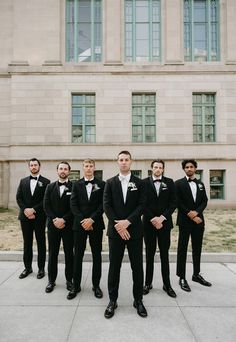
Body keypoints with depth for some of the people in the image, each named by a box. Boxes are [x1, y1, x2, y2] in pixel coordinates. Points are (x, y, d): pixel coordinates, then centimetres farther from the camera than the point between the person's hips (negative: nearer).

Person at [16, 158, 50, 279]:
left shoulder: (46, 182, -2)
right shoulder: (23, 181, 11)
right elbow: (18, 198, 4)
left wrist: (34, 209, -15)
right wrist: (25, 209, -11)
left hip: (39, 217, -3)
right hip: (25, 216, 4)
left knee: (41, 243, 6)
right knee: (27, 243, 12)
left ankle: (41, 268, 16)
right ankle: (27, 267, 24)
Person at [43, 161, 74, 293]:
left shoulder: (74, 186, -3)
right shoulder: (50, 187, 8)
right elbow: (46, 205, 2)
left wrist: (63, 219, -16)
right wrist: (54, 219, -11)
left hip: (68, 225, -2)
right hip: (53, 225, 3)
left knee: (69, 253, 7)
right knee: (52, 253, 10)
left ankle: (69, 280, 21)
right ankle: (51, 280, 23)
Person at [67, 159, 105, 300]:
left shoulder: (101, 184, 2)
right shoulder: (77, 184, 6)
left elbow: (103, 205, -5)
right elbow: (73, 204, -1)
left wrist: (92, 219, -14)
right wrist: (82, 220, -12)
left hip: (96, 224, -1)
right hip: (80, 224, 1)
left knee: (97, 255, 7)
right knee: (78, 256, 8)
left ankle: (96, 285, 22)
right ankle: (76, 286, 21)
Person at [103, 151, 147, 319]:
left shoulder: (139, 183, 4)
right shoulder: (110, 182, 6)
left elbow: (141, 205, -5)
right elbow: (107, 205, -2)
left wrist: (127, 221, -16)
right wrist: (118, 224, -12)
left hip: (135, 230, 0)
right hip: (115, 230, 0)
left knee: (137, 266, 8)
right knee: (114, 266, 8)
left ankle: (138, 300, 24)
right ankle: (113, 300, 22)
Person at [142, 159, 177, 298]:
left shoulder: (169, 182, 2)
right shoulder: (144, 182, -1)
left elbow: (173, 203, -2)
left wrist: (162, 218, -11)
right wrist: (153, 219, -12)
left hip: (165, 223, 1)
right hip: (149, 223, 0)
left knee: (165, 254, 9)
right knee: (150, 254, 10)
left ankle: (167, 284, 21)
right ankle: (148, 283, 21)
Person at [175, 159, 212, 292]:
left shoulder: (200, 184, 12)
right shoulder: (179, 183, -3)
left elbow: (205, 201, 5)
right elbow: (178, 202, -9)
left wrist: (196, 212, -12)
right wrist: (191, 215, -14)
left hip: (198, 219, 5)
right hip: (185, 220, -5)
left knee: (197, 249, 13)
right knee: (183, 249, 0)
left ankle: (196, 274, 27)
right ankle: (182, 278, 8)